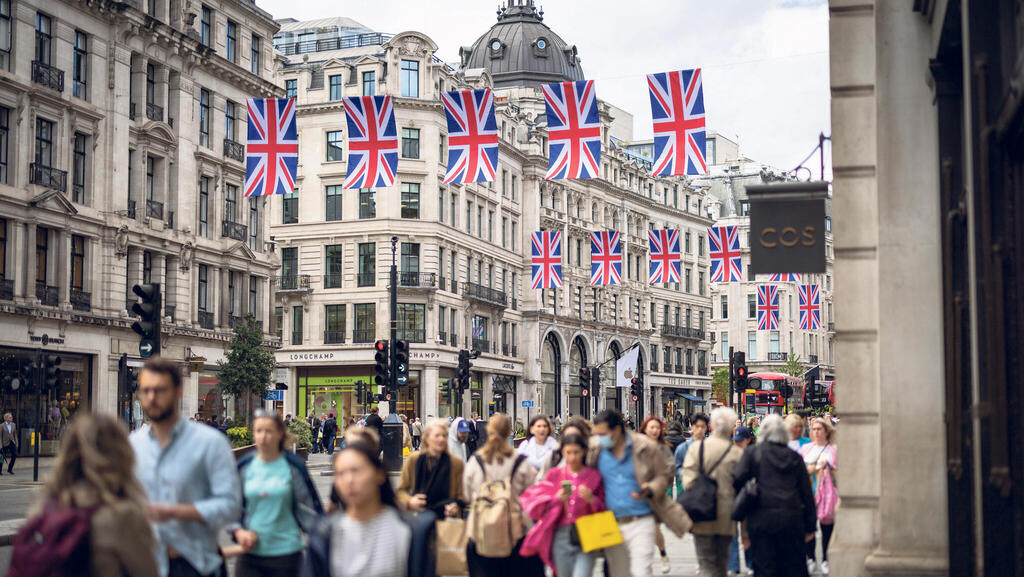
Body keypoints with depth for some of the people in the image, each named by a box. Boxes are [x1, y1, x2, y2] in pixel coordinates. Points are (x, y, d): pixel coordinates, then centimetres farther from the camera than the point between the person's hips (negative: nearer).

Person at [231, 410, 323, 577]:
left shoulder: (292, 466, -3)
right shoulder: (245, 467, 5)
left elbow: (309, 507, 1)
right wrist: (239, 531, -4)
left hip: (286, 553, -2)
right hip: (251, 551, 2)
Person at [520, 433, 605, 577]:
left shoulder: (594, 476, 5)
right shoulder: (555, 475, 8)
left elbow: (603, 510, 4)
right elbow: (540, 508, 4)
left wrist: (591, 499, -14)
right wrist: (557, 499, -12)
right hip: (561, 537, 2)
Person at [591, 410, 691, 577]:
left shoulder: (645, 447, -6)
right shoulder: (595, 449, 1)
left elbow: (664, 474, 4)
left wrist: (650, 490, -15)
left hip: (641, 523, -3)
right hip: (611, 525, 3)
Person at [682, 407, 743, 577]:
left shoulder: (697, 447, -7)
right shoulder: (737, 454, -6)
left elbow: (688, 481, -11)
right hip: (726, 518, 1)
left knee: (706, 562, 1)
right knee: (722, 562, 18)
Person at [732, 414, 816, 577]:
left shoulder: (752, 453, 1)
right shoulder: (795, 457, 9)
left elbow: (737, 480, -10)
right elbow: (807, 493, 10)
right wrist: (810, 526, 15)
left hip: (762, 520, -2)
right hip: (792, 521, 3)